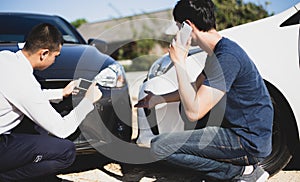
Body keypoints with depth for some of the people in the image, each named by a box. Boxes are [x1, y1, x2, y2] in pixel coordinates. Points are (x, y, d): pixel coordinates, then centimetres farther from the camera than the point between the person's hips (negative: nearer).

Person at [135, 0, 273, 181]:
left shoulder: (228, 57, -22)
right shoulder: (218, 51, 10)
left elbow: (193, 112, -26)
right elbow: (197, 87, 26)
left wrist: (179, 62, -20)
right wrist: (159, 99, 23)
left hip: (249, 141, -10)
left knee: (160, 146, -15)